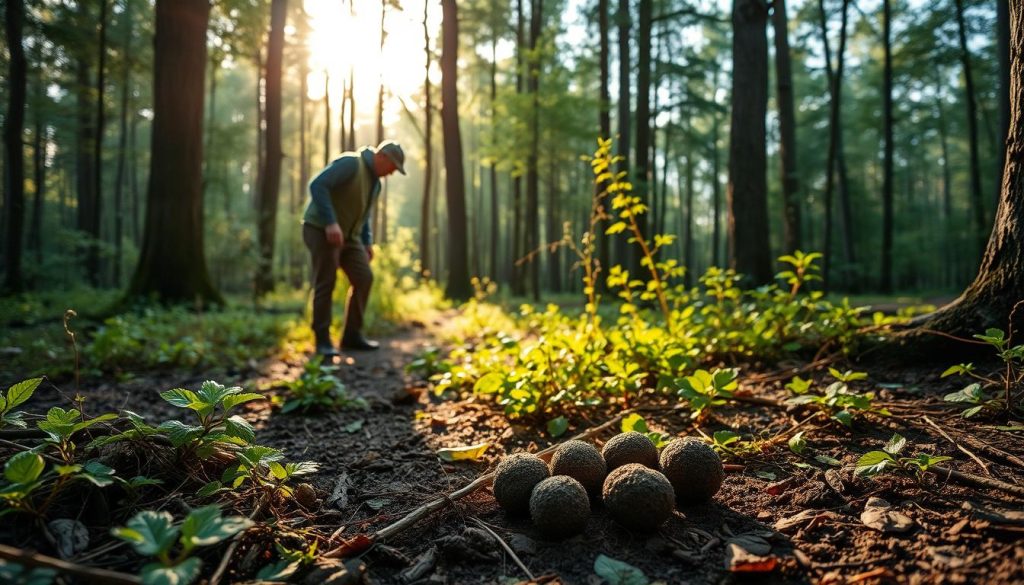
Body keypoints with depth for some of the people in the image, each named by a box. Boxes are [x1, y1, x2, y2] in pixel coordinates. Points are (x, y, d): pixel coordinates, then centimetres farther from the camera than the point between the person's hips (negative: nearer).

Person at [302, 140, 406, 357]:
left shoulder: (375, 182, 14)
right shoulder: (350, 163, -15)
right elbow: (317, 186, -24)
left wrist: (368, 242, 12)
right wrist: (331, 222, -30)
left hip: (348, 235, 8)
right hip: (321, 230, -8)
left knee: (364, 278, 0)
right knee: (326, 284, -8)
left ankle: (352, 335, 8)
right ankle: (322, 340, 2)